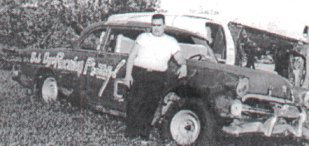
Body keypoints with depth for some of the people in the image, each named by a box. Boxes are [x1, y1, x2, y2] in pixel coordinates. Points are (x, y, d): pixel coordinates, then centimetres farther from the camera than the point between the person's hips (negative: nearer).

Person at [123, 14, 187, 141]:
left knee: (150, 105, -4)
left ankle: (144, 135, 6)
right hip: (139, 73, 0)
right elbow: (132, 56, 9)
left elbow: (179, 57, 5)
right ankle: (130, 134, -2)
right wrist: (128, 74, -2)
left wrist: (183, 65, -19)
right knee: (134, 103, -10)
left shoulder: (171, 41, 14)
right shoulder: (143, 37, 14)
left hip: (158, 77, 0)